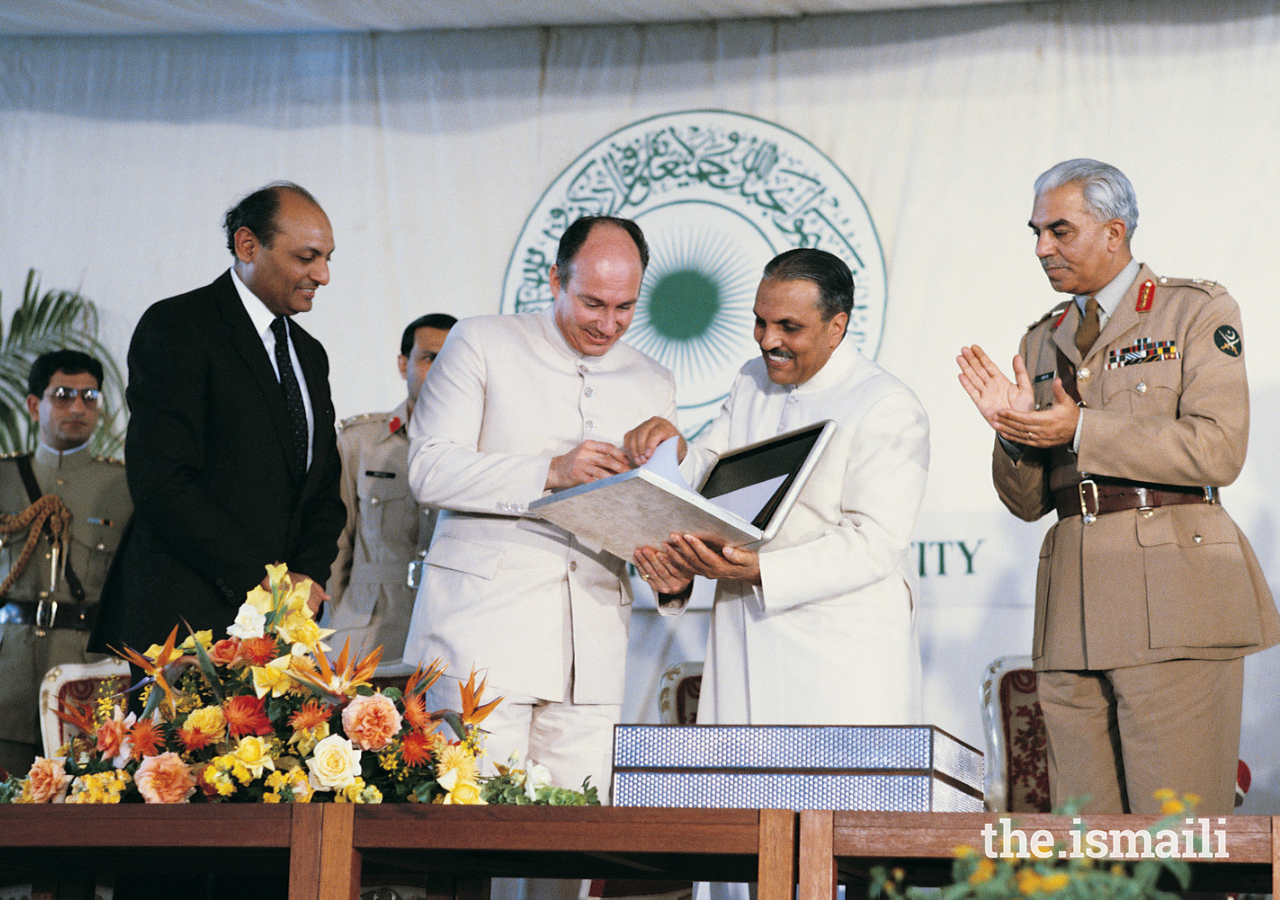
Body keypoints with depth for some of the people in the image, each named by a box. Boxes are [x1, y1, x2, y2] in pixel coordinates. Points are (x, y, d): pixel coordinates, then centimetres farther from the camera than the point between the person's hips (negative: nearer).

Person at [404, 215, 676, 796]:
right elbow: (429, 470, -4)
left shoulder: (653, 385, 18)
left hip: (592, 644, 4)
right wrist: (550, 471, -14)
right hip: (483, 614, -4)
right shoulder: (481, 344, 5)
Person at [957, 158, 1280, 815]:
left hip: (1171, 593, -5)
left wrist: (1082, 431, -12)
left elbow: (1218, 451, -10)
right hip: (1075, 609, 5)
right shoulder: (1044, 342, 19)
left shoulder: (1199, 311, 4)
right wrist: (1014, 431, -3)